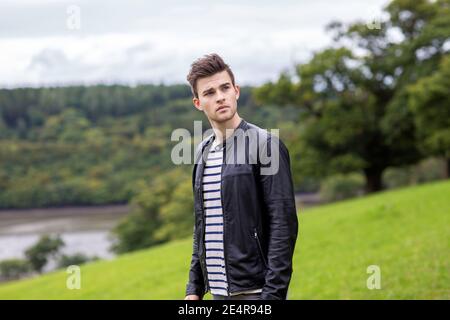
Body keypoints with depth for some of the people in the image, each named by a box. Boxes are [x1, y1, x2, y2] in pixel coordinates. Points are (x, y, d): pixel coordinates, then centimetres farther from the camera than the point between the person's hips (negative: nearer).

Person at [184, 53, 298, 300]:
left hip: (255, 291, -7)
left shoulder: (265, 144, -9)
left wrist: (273, 294, -18)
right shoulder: (203, 152, 13)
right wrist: (194, 288, 14)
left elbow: (284, 224, -13)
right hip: (219, 292, 7)